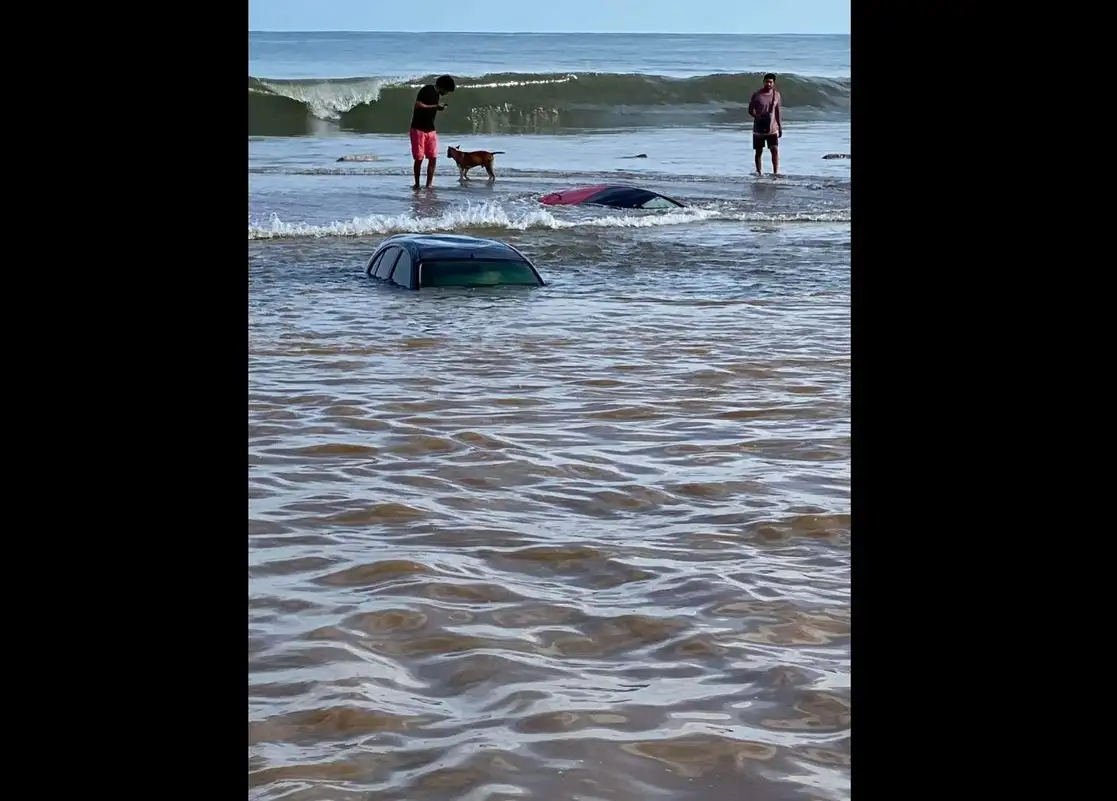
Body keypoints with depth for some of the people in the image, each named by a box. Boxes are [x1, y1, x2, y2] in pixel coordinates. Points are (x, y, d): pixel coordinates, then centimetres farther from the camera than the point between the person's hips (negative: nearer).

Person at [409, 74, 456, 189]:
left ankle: (429, 184, 2)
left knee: (433, 158, -1)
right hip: (418, 129, -7)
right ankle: (417, 184, 9)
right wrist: (435, 106, -21)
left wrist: (439, 107, 3)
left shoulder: (437, 94, 13)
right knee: (419, 158, -3)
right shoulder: (427, 90, -11)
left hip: (431, 130, 7)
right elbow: (418, 105, -21)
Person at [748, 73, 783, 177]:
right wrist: (757, 116, -24)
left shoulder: (776, 95, 4)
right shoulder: (757, 95, -6)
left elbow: (777, 112, 11)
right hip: (759, 128, -2)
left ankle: (776, 172, -8)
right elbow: (750, 110, -3)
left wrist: (780, 127, 10)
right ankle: (759, 172, 15)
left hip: (772, 128, 2)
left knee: (775, 150, -9)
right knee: (758, 151, 5)